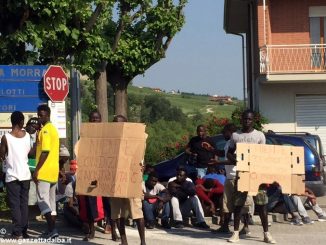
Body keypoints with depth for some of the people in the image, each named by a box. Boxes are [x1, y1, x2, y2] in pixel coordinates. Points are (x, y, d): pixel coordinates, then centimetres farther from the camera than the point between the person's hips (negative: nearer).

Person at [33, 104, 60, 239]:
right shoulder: (53, 129, 17)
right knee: (51, 201, 10)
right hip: (54, 171, 9)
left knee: (42, 199, -9)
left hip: (44, 171, -9)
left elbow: (45, 152, -20)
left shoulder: (45, 130, -13)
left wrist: (36, 170, -19)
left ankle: (52, 229, -16)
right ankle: (51, 229, 11)